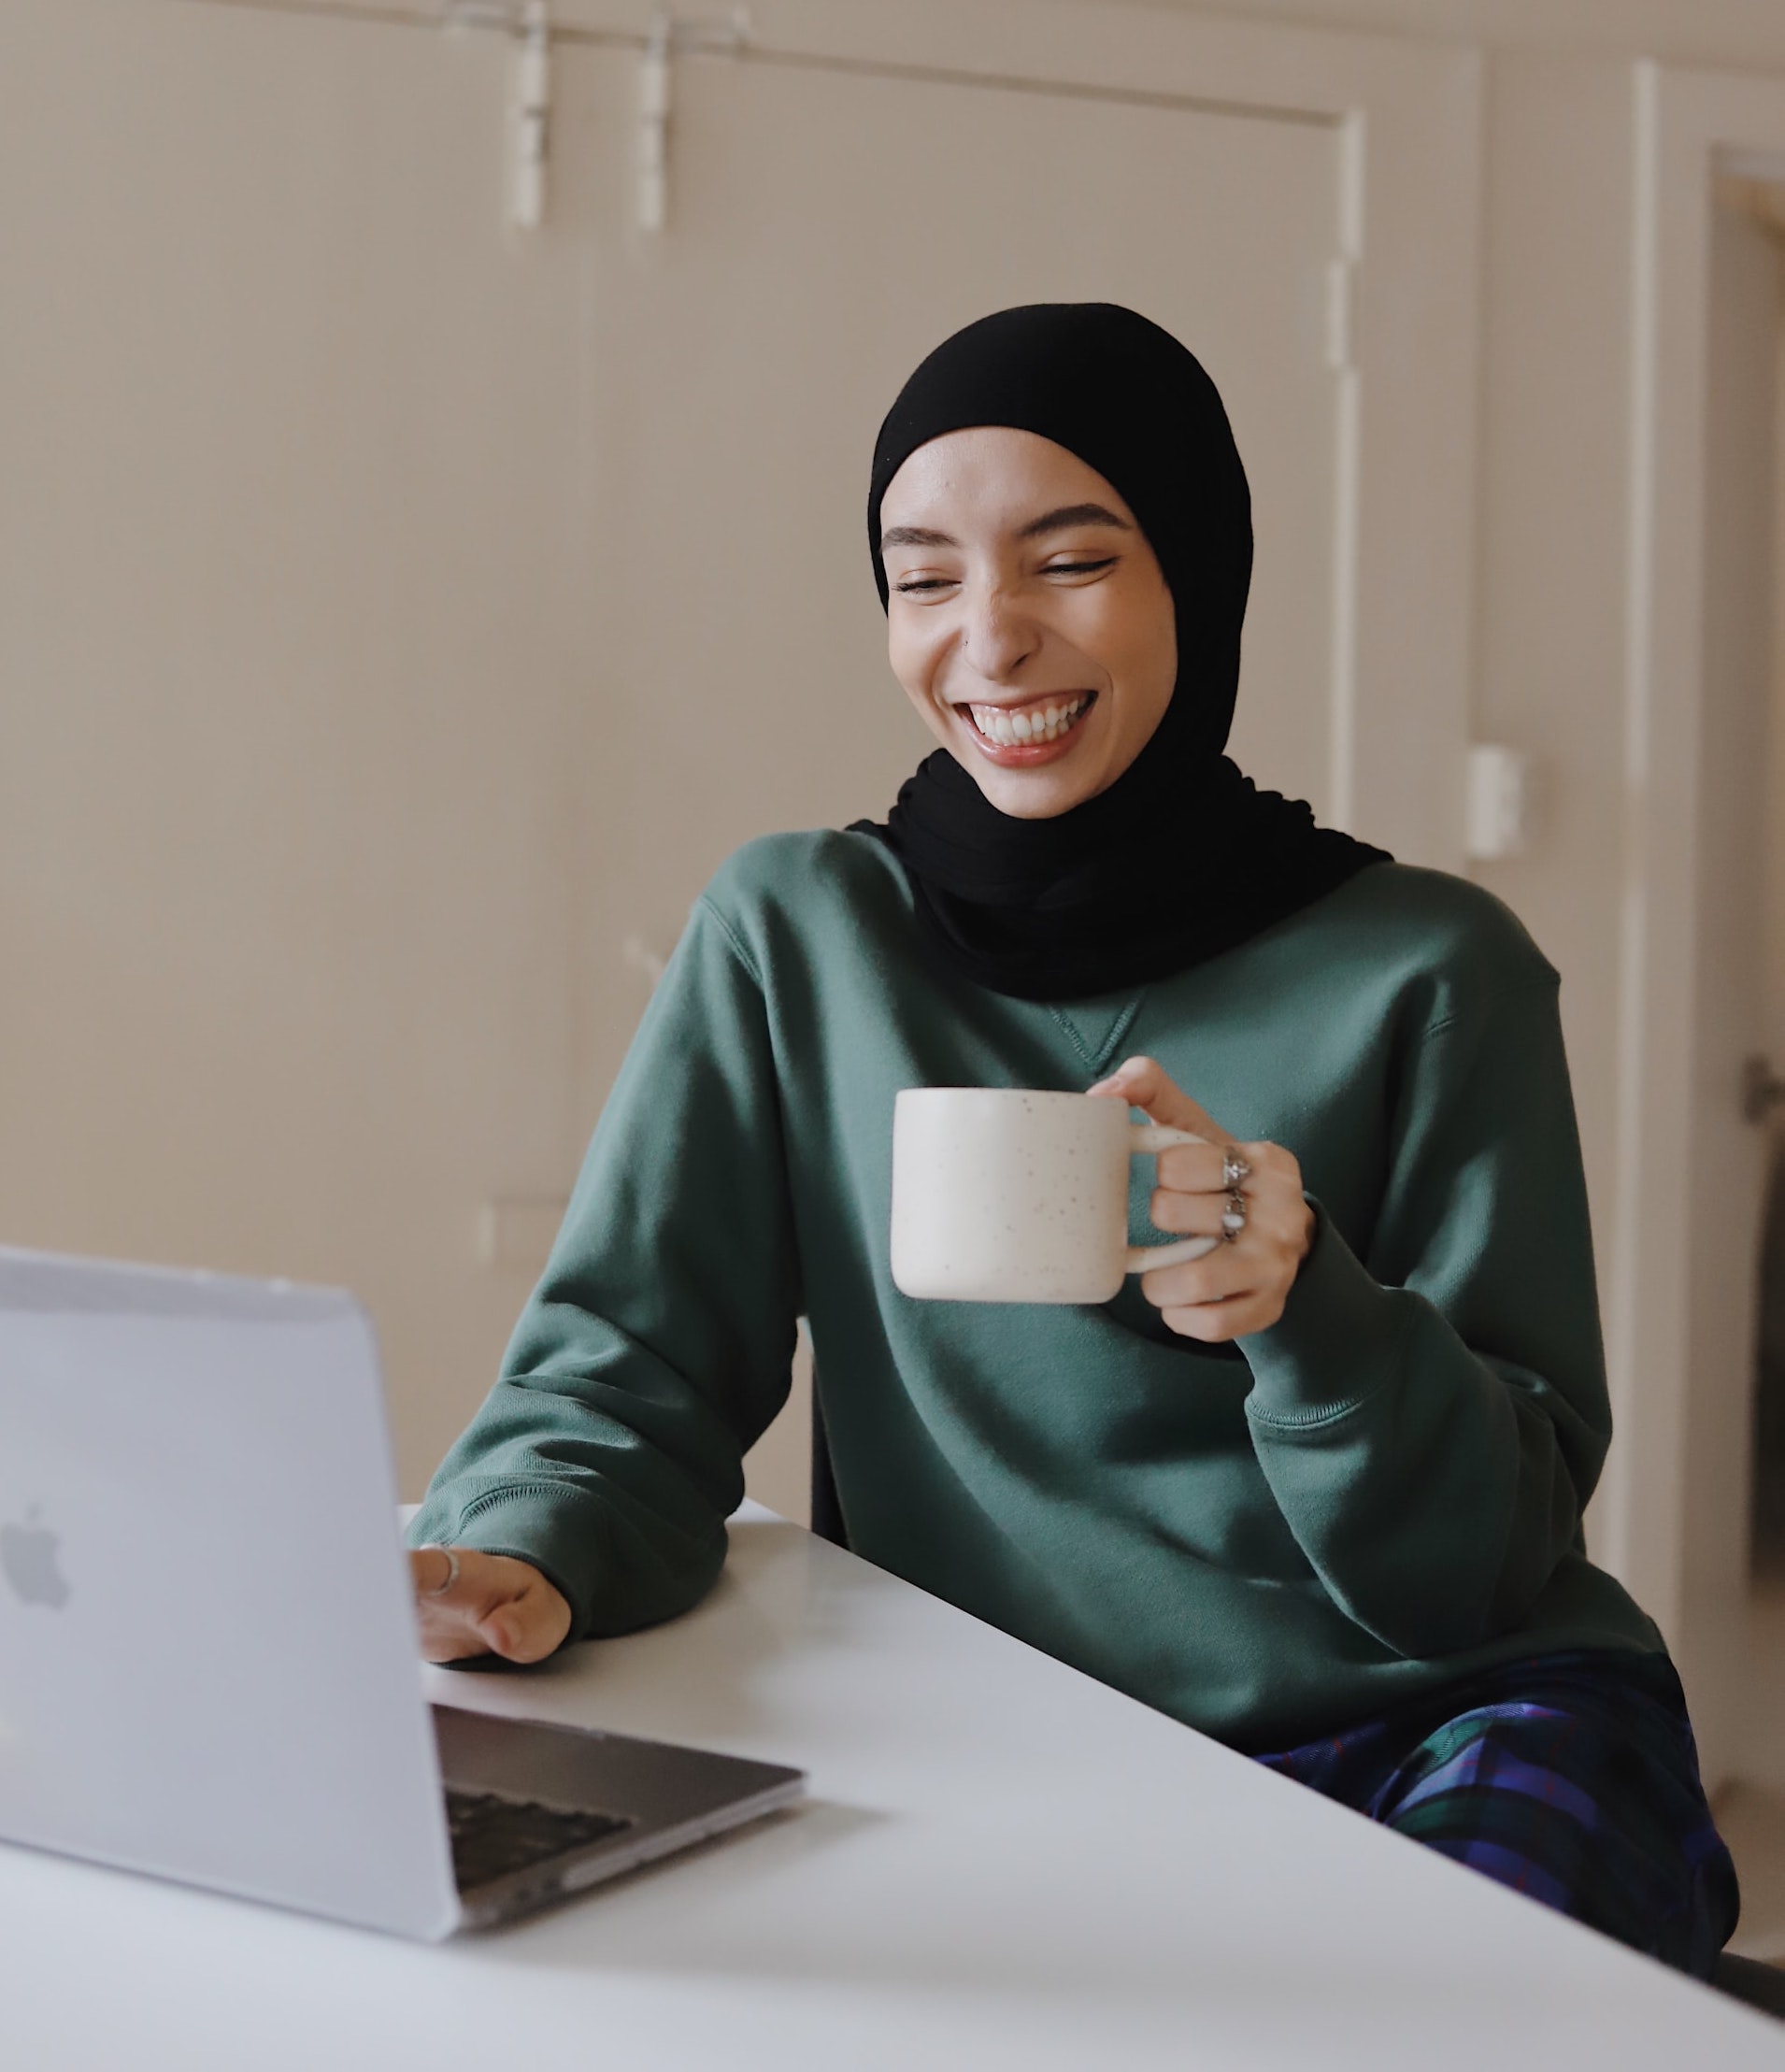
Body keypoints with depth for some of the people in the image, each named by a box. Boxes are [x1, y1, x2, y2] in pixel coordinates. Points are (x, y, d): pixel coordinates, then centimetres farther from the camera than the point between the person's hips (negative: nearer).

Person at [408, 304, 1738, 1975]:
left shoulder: (1427, 973, -2)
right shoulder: (794, 935, 4)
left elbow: (1481, 1556, -3)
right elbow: (628, 1372, 1)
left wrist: (1311, 1312, -24)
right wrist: (524, 1554, -22)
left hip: (1443, 1719, -2)